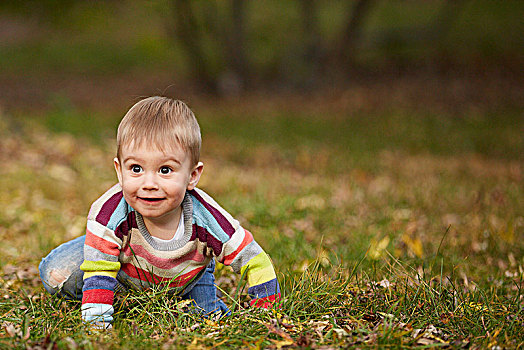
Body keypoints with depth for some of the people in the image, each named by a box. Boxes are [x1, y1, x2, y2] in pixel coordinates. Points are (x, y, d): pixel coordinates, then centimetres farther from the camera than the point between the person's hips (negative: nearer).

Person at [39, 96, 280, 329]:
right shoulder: (110, 214, -40)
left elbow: (257, 264, -27)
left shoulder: (207, 221, -38)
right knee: (56, 274, -18)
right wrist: (98, 327, -42)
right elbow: (97, 275, -33)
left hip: (186, 278, 1)